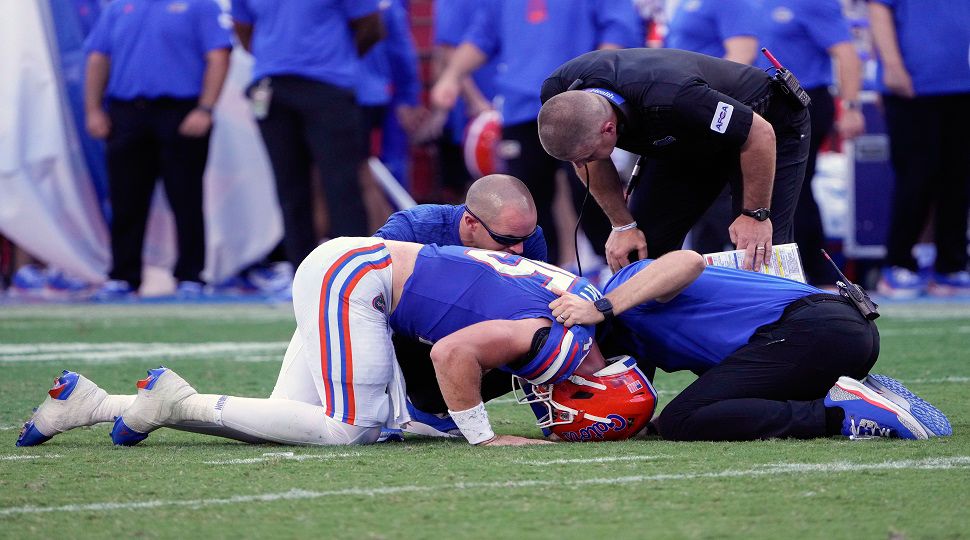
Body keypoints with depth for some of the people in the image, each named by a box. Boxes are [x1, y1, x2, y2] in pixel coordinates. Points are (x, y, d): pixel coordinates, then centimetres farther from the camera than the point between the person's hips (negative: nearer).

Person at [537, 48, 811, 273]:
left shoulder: (668, 99, -45)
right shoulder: (558, 96, -25)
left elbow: (760, 134, -33)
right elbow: (593, 162, -3)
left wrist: (756, 214, -25)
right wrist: (623, 225, -6)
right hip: (689, 141, 6)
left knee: (759, 256, -16)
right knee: (645, 246, -3)